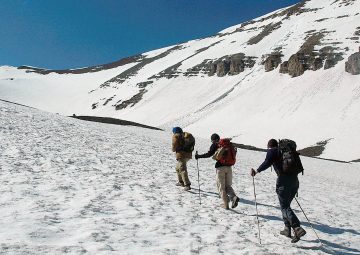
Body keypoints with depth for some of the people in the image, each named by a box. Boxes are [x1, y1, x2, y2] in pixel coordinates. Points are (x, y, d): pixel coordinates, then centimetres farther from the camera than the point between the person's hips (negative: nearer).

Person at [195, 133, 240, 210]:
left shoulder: (215, 145, -1)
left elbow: (209, 154, -13)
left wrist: (198, 156, -5)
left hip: (220, 167, -5)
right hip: (228, 167, 5)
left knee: (221, 187, 6)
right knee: (228, 186, 16)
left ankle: (225, 204, 4)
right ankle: (234, 197, -10)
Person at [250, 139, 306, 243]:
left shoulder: (272, 151, 5)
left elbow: (267, 162, -14)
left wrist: (257, 171, -12)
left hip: (284, 181, -7)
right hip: (295, 180, 7)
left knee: (285, 207, -4)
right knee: (285, 205, 19)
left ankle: (298, 228, -17)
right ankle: (287, 229, 19)